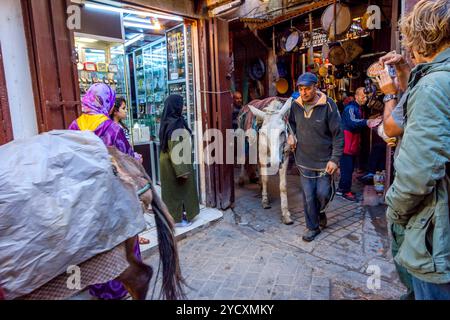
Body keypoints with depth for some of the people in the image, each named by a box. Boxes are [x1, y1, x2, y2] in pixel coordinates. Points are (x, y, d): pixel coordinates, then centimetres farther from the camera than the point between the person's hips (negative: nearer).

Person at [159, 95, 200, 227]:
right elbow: (175, 150, -25)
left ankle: (174, 215, 32)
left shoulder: (169, 121, 6)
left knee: (173, 190, 18)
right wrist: (182, 170, -22)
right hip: (176, 163, -9)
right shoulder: (174, 124, -24)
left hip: (169, 163, 9)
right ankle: (178, 218, 19)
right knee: (178, 190, 5)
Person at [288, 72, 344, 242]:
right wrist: (291, 134, -2)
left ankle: (320, 211, 38)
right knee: (308, 196, 7)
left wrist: (335, 159, -15)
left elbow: (338, 134, -11)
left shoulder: (328, 105, -14)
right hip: (304, 160, 3)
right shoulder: (295, 105, -3)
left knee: (323, 193, 2)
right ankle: (313, 227, 27)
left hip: (324, 160, -2)